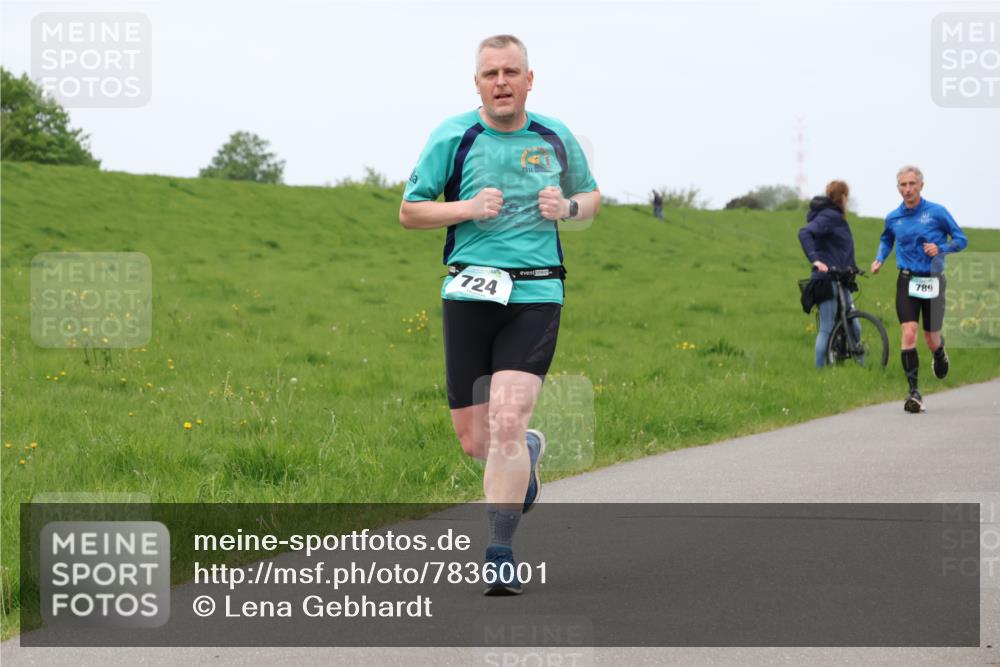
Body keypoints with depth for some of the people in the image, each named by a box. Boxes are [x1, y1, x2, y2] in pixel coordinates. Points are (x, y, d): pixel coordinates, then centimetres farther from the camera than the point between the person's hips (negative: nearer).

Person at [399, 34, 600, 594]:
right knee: (474, 439, 4)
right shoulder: (453, 138, 2)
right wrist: (468, 208, -10)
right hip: (470, 293, 1)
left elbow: (592, 197, 24)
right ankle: (529, 453, 40)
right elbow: (410, 212, 6)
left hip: (536, 295, -1)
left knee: (508, 422, -17)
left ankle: (501, 553, -8)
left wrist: (569, 207, 0)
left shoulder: (556, 138, 8)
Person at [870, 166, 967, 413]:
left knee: (931, 339, 7)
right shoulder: (893, 218, 4)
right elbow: (886, 239, 25)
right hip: (907, 281, 1)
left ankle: (940, 353, 47)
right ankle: (914, 393, -14)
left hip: (933, 282, -1)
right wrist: (879, 259, 7)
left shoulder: (937, 212, -5)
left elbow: (961, 239, 1)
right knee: (908, 334, -15)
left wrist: (940, 248, -16)